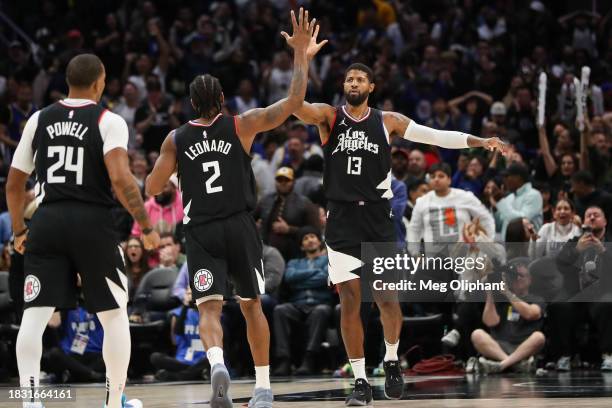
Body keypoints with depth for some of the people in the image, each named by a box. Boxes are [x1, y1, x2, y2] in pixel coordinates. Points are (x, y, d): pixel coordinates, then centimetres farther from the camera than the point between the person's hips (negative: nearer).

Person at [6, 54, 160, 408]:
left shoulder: (39, 120, 10)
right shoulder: (109, 121, -2)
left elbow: (14, 184, 15)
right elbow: (121, 179, -17)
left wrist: (19, 230, 28)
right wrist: (147, 226, -9)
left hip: (48, 221, 3)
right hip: (93, 222, -3)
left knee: (35, 315, 0)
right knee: (115, 314, 12)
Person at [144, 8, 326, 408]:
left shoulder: (176, 139, 4)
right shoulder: (241, 125, 0)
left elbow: (152, 188, 6)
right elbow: (294, 102, -5)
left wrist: (165, 160, 25)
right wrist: (302, 55, 3)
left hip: (200, 232, 0)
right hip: (240, 226, 0)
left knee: (210, 308, -5)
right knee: (252, 304, 14)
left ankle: (217, 363, -36)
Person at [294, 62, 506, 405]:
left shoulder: (387, 121, 6)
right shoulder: (329, 116, 3)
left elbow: (434, 136, 1)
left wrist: (480, 142, -9)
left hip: (378, 218, 1)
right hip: (342, 219, -1)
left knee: (387, 297, 1)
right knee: (349, 301, -4)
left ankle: (392, 361, 27)